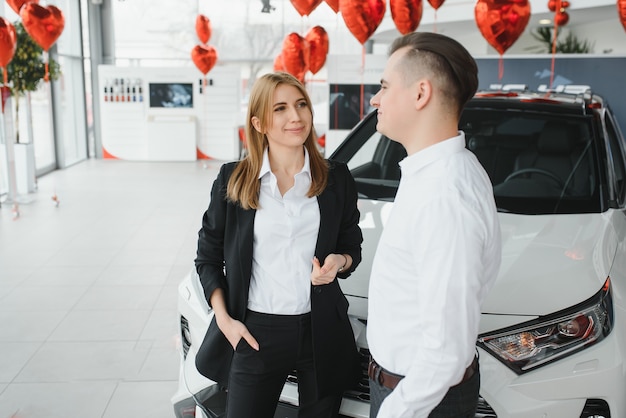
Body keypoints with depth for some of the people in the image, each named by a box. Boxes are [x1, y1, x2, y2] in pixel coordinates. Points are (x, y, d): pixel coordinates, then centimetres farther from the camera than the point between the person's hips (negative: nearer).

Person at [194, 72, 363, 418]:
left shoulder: (336, 179, 1)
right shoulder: (232, 181, -1)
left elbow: (352, 248, 11)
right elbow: (207, 258, 6)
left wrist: (339, 261, -12)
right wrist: (224, 318, -5)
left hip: (321, 331, 1)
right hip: (254, 334, -1)